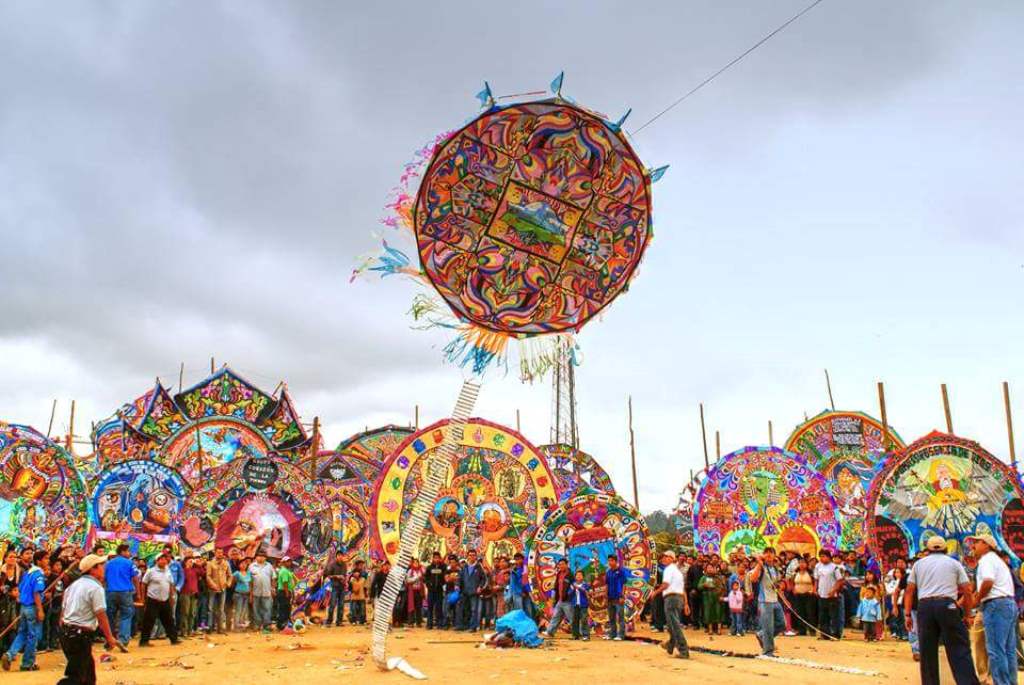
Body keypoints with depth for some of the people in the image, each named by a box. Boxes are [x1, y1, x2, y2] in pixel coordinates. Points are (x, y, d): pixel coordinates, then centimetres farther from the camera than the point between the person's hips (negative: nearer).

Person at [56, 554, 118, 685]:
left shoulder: (74, 585, 14)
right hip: (81, 636, -9)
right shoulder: (96, 587, -12)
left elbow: (63, 610, 17)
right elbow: (101, 615, -15)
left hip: (66, 633, 9)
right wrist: (109, 637, -7)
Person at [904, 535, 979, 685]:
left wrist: (908, 614, 12)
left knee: (927, 652, 8)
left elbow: (909, 591, 11)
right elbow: (967, 591, 5)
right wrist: (967, 614, 12)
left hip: (924, 607, 2)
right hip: (947, 605, -2)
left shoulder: (919, 564, 17)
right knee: (959, 650, -2)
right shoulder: (954, 563, 13)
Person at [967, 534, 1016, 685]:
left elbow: (988, 582, -22)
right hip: (1009, 603, 10)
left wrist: (977, 599, -9)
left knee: (996, 650, -8)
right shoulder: (997, 559, 25)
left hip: (996, 604, -10)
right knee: (1009, 650, 11)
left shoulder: (987, 559, -6)